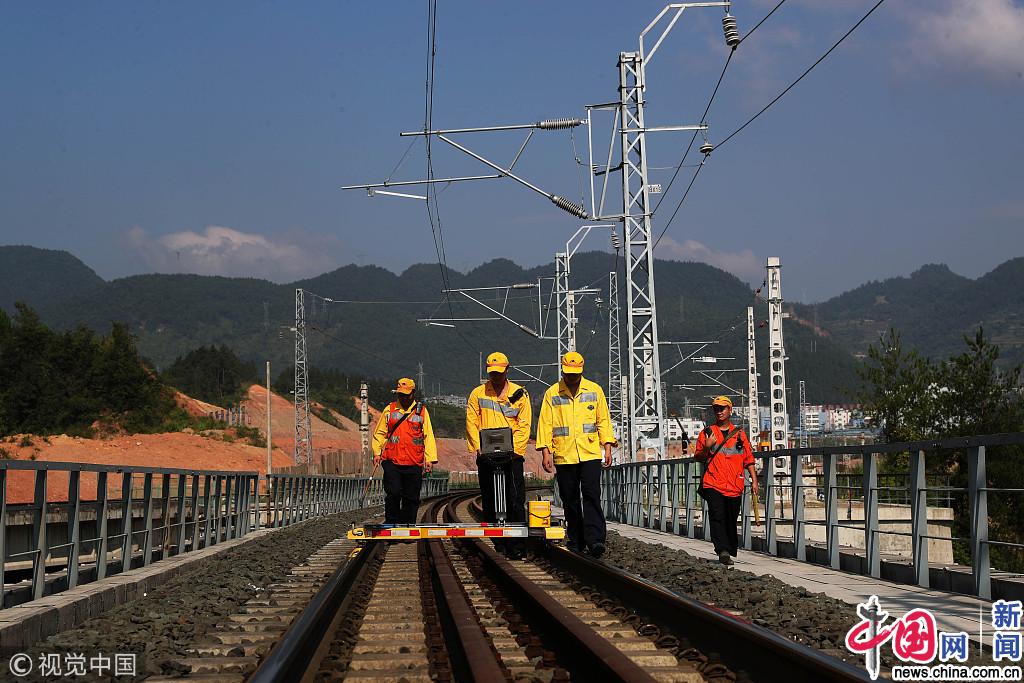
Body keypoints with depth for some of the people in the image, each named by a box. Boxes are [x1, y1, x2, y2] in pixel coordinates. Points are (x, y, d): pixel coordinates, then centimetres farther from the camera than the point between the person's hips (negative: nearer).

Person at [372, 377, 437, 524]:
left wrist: (430, 459, -2)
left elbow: (428, 436, 6)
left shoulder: (421, 411, 9)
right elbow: (379, 433, 15)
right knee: (393, 494, -9)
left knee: (411, 498, 3)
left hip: (414, 464, 0)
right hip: (392, 461, 0)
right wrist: (377, 453, 4)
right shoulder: (389, 410, 10)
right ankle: (391, 524, 3)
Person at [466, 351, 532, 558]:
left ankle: (517, 545, -10)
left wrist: (512, 447, -11)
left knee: (515, 501, -10)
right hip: (486, 455, 2)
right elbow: (471, 423, 6)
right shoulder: (478, 394, 10)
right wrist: (479, 446, -8)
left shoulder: (520, 394, 6)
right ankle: (498, 542, 11)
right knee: (490, 501, 4)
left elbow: (524, 426, 2)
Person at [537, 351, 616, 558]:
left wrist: (607, 447, 3)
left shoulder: (595, 390, 8)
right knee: (570, 500, 5)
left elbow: (603, 421, 11)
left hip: (590, 455, -1)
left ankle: (595, 539, -17)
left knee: (591, 496, -12)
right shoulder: (552, 393, 5)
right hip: (563, 456, 1)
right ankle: (575, 542, 14)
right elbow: (545, 424, 5)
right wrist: (546, 452, -2)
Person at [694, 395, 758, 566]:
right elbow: (698, 457, 9)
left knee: (731, 520, 6)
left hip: (735, 486, 2)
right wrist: (707, 447, -11)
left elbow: (748, 458, 14)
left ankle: (729, 553, 16)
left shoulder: (739, 433, 14)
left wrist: (754, 480, 6)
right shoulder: (707, 432, 9)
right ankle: (723, 551, -24)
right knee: (717, 517, -17)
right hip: (713, 484, -2)